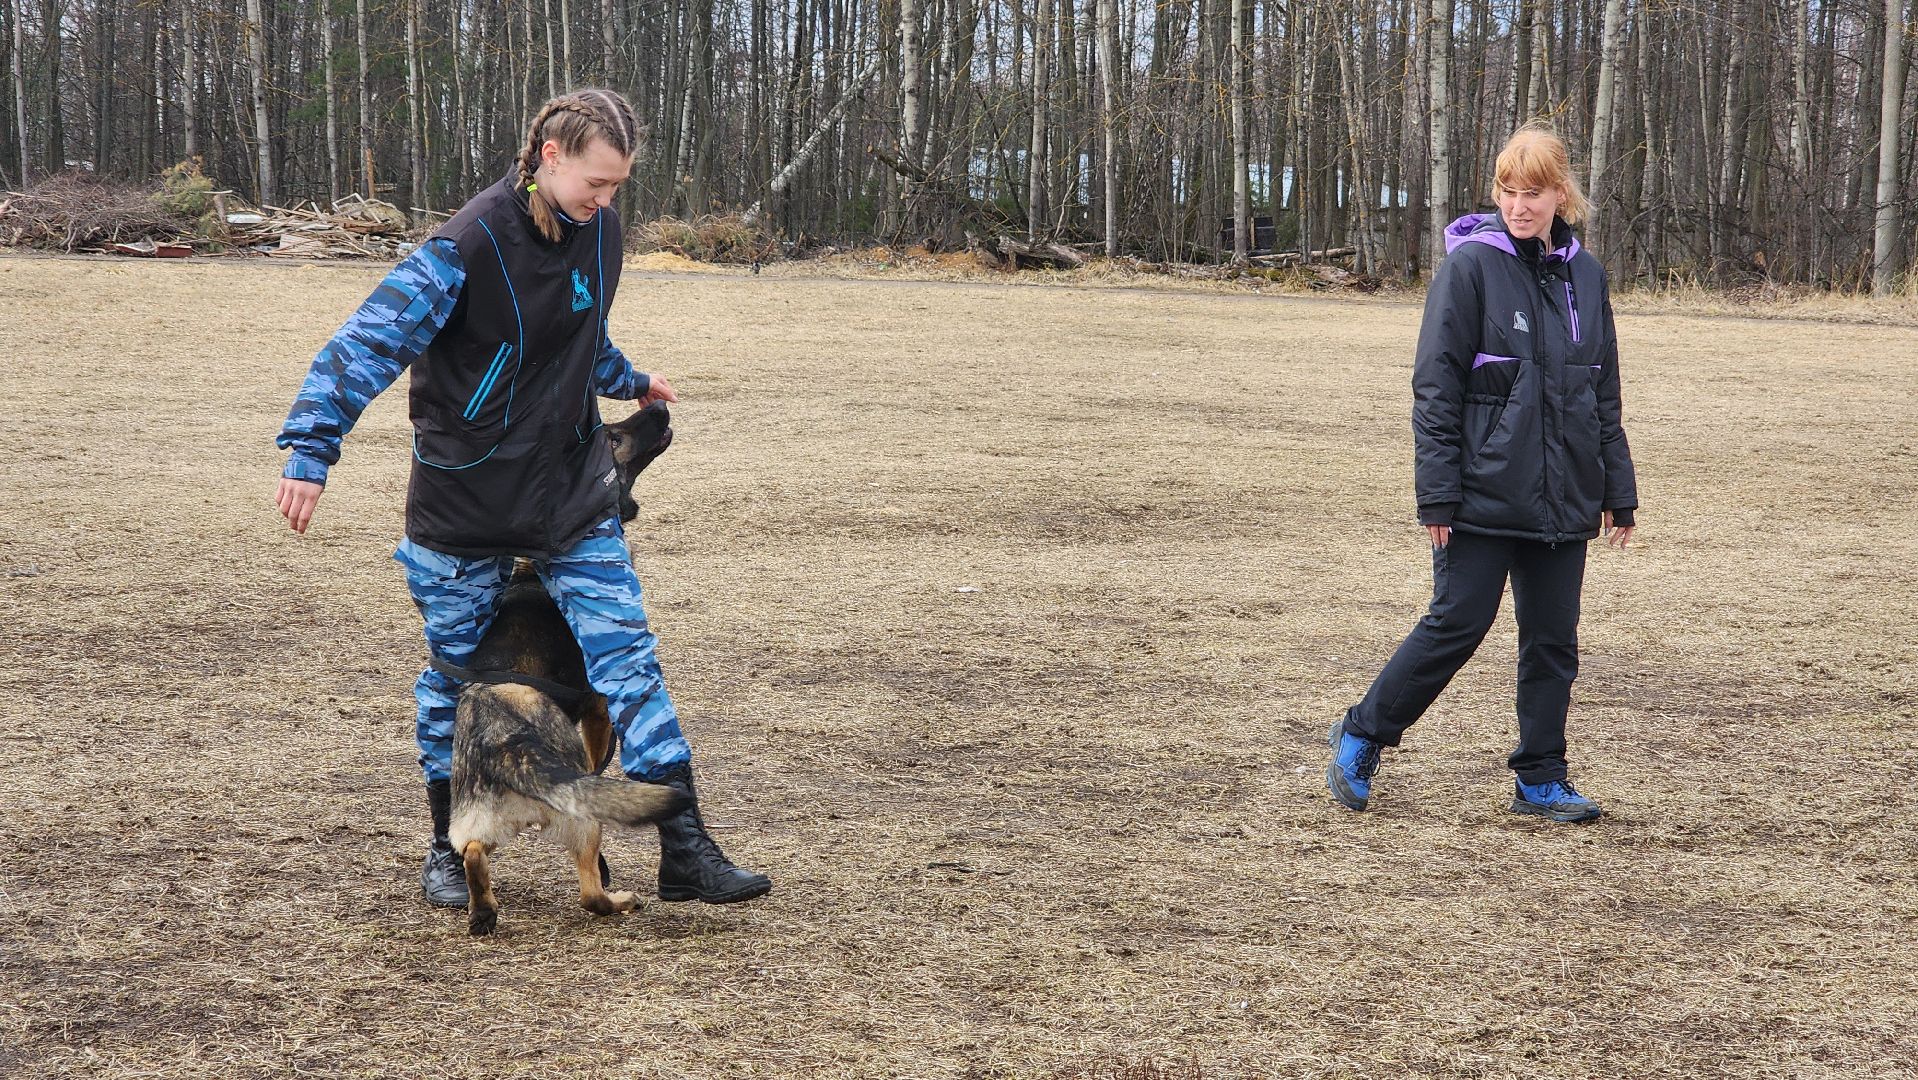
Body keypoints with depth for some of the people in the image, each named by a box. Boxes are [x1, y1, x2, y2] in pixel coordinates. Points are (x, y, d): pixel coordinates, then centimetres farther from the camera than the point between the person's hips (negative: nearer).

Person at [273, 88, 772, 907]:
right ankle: (448, 849, 28)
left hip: (574, 493, 4)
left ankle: (685, 852, -1)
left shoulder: (598, 228, 0)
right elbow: (371, 340, -25)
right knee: (457, 674, 10)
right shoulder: (471, 246, -20)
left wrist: (627, 381, 38)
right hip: (464, 499, -4)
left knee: (627, 661, -3)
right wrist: (310, 450, -33)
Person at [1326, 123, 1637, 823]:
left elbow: (1604, 397, 16)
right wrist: (1438, 495, -14)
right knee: (1456, 626, -4)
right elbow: (1436, 389, -9)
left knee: (1554, 641, 7)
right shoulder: (1471, 266, -7)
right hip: (1484, 495, -5)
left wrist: (1618, 494, 13)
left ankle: (1541, 780, 18)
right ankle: (1360, 738, 13)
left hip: (1564, 499, 5)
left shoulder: (1584, 276, 10)